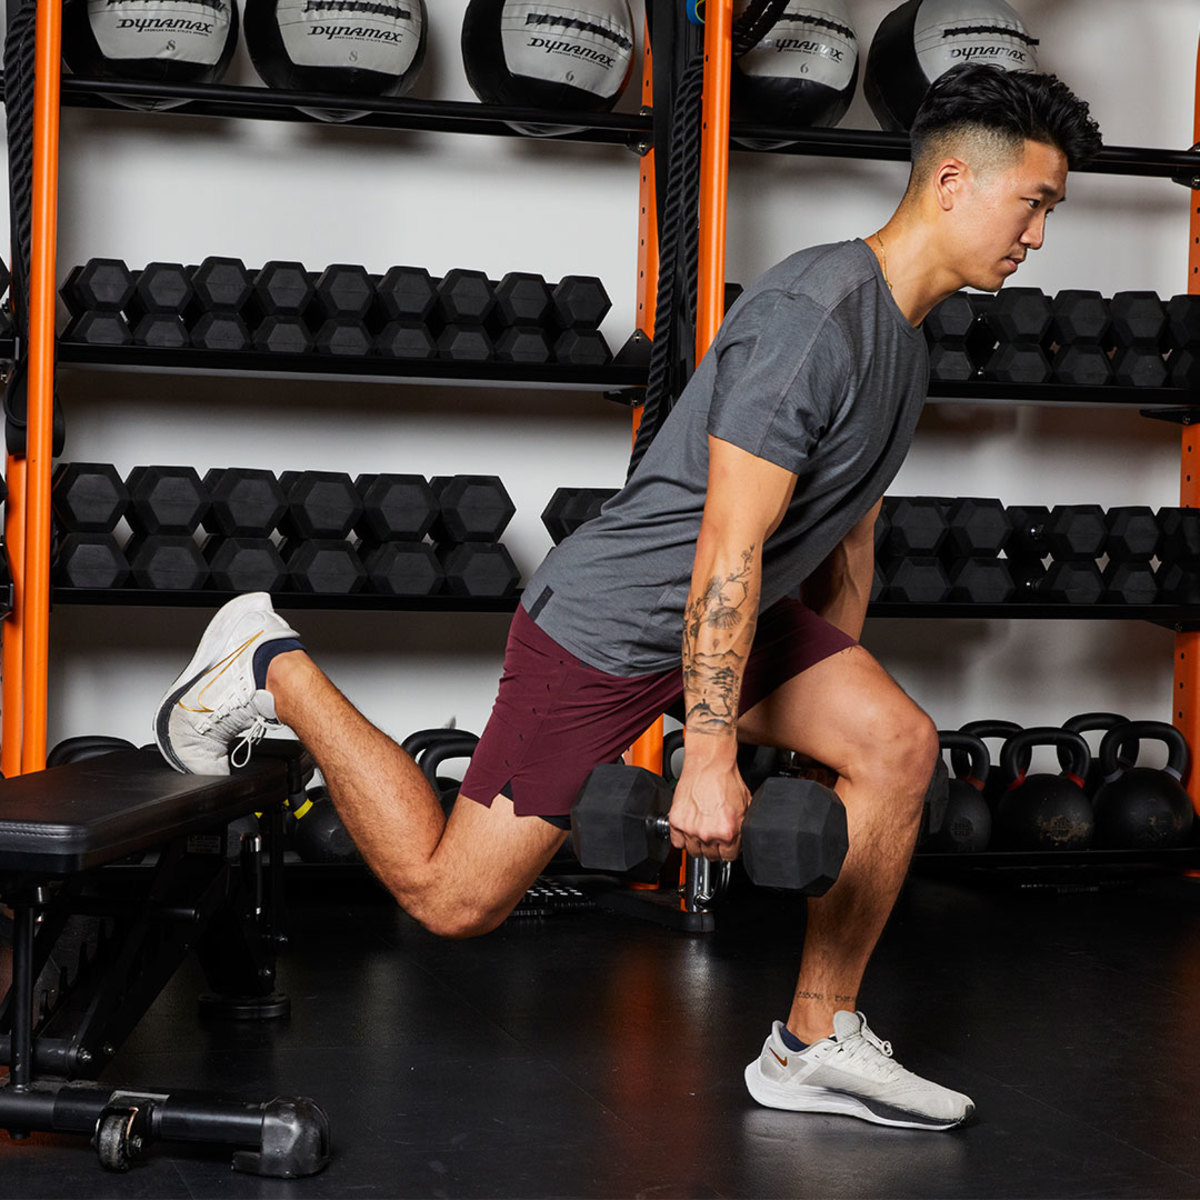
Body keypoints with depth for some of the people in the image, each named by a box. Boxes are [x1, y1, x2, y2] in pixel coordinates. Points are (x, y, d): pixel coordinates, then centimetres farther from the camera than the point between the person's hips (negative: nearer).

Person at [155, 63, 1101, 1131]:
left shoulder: (904, 339, 9)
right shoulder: (812, 317, -25)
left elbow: (846, 534, 20)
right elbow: (727, 551, -28)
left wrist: (828, 695, 23)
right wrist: (711, 758, -28)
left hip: (730, 610, 9)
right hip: (605, 629, -9)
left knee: (897, 745, -7)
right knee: (454, 898, -3)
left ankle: (816, 1047, 2)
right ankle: (273, 670, 14)